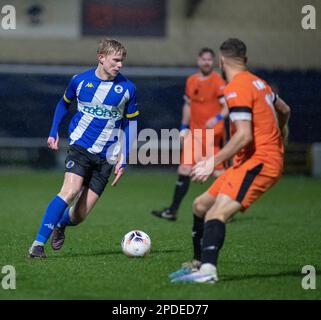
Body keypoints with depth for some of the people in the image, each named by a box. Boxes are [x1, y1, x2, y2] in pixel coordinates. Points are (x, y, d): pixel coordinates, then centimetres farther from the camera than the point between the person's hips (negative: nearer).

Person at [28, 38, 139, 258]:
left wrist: (124, 159, 1)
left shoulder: (127, 88, -3)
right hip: (80, 146, -1)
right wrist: (54, 132, 12)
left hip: (107, 156, 1)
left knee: (80, 215, -2)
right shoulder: (80, 81, -2)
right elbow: (64, 104, 18)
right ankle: (38, 244, -23)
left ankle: (61, 224, 35)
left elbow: (130, 123, 7)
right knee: (71, 191, -27)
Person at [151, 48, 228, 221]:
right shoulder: (191, 81, 10)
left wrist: (218, 118, -34)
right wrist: (184, 127, 19)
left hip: (213, 134, -6)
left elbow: (228, 106, -17)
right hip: (195, 133, 6)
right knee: (184, 170, 2)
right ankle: (173, 211, 5)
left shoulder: (218, 82, -10)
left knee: (219, 172, -3)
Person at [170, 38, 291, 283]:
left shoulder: (236, 88, -13)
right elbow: (284, 110, 30)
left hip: (259, 161, -10)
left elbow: (244, 135, -22)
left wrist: (213, 162, -22)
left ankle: (208, 271, -44)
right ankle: (198, 265, 22)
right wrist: (279, 132, 51)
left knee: (216, 213, -27)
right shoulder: (257, 82, 15)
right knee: (201, 206, 14)